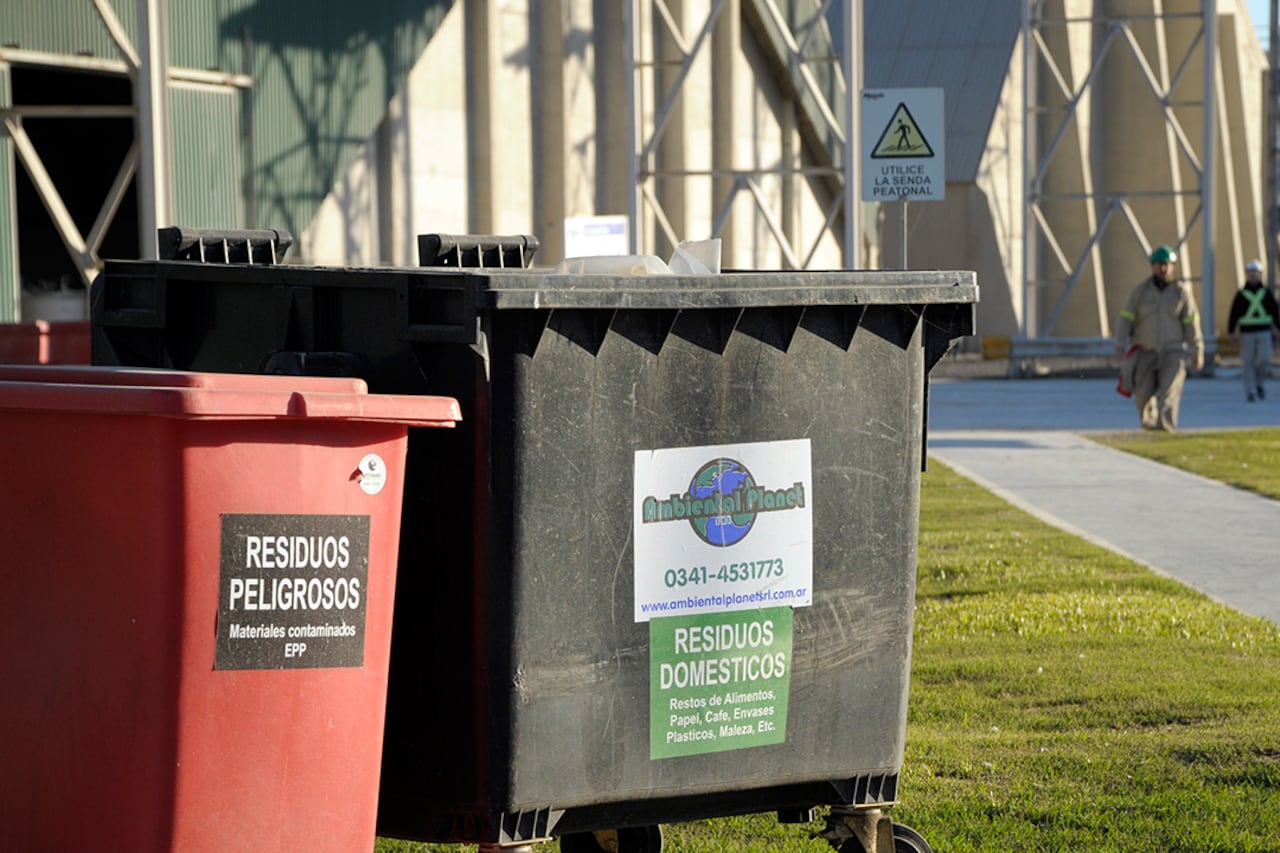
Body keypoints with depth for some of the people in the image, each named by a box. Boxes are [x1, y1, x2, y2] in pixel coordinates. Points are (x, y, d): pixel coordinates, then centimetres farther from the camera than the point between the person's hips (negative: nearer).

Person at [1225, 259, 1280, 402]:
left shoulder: (1266, 293, 8)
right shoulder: (1241, 294, 2)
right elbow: (1233, 314, 1)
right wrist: (1231, 332, -6)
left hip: (1264, 332, 1)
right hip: (1247, 334, -1)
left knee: (1264, 360, -11)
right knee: (1248, 363, -3)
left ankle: (1258, 383, 14)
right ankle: (1250, 392, 2)